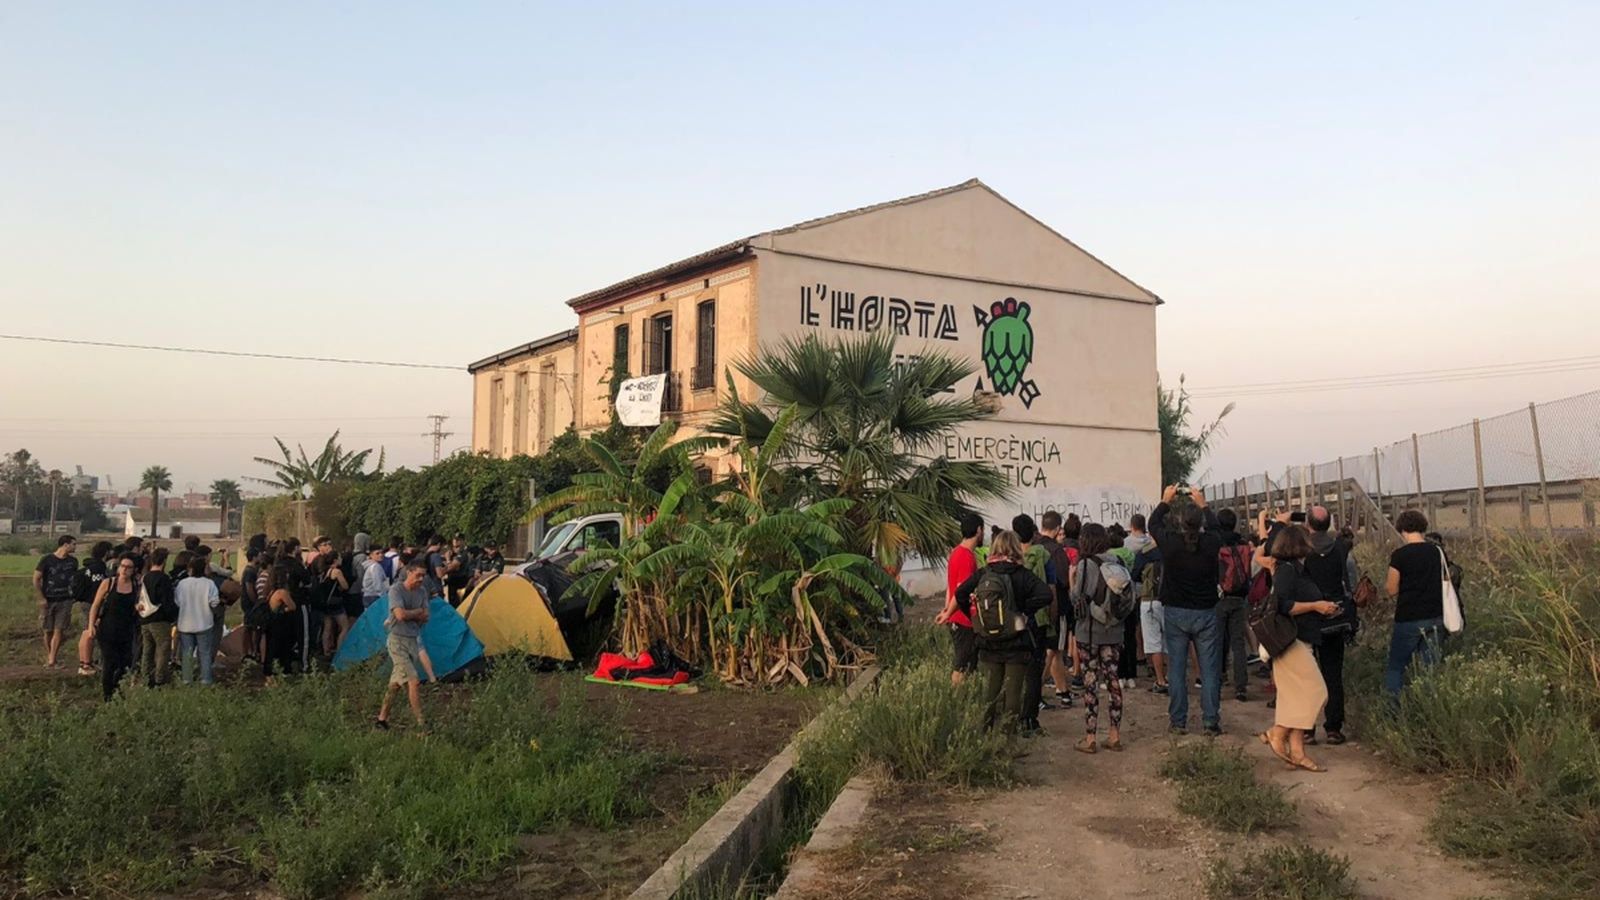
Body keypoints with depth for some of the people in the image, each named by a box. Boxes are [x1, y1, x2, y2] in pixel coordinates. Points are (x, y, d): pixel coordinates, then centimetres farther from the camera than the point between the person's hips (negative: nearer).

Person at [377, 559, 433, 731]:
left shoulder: (422, 592, 8)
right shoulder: (396, 590, -12)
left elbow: (425, 617, 1)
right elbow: (401, 615, -24)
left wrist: (409, 614, -13)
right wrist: (418, 611, -7)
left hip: (413, 640, 7)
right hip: (398, 641, -7)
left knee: (397, 682, 13)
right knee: (413, 681, -13)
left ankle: (382, 718, 25)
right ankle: (421, 723, -12)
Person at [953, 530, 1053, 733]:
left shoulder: (982, 573, -1)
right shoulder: (1021, 574, -8)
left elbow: (960, 594, -5)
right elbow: (1045, 595, -20)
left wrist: (975, 617, 4)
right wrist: (1024, 612, -9)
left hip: (988, 645, 3)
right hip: (1016, 646, -3)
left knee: (989, 693, 13)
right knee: (1012, 693, 4)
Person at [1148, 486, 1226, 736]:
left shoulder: (1170, 542, -13)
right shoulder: (1210, 543, -11)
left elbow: (1154, 523, 9)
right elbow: (1216, 527, 13)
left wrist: (1165, 501, 22)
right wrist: (1203, 505, 24)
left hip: (1175, 613, 0)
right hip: (1205, 613, 0)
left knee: (1176, 669, 6)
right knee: (1210, 670, 6)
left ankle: (1178, 722, 10)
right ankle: (1211, 722, 7)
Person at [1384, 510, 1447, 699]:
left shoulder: (1400, 555, -12)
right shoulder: (1438, 551, 2)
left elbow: (1392, 590, -6)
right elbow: (1443, 582, 13)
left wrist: (1386, 582, 12)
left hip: (1408, 620, -4)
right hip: (1435, 618, 4)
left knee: (1395, 667, 7)